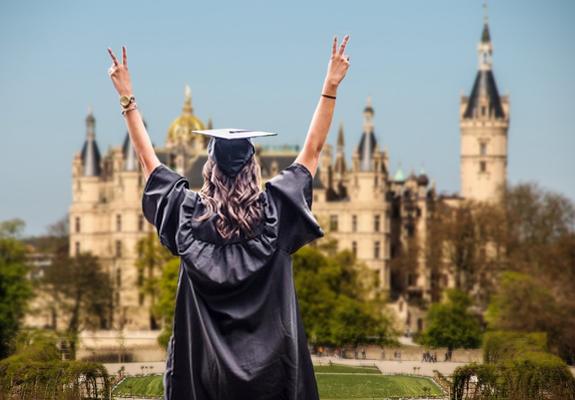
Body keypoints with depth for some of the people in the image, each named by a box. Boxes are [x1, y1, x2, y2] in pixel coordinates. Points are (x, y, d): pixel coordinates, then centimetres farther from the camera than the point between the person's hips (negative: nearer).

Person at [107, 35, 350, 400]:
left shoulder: (189, 213, -3)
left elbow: (147, 157, 7)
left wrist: (127, 97, 12)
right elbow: (312, 151, 4)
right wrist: (331, 87, 7)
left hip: (204, 367, 0)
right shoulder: (275, 210, -4)